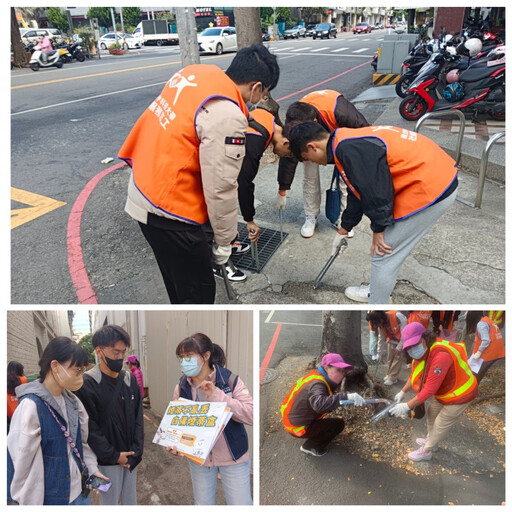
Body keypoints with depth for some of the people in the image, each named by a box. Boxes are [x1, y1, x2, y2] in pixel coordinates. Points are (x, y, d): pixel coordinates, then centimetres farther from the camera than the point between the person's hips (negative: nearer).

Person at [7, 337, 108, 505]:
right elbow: (22, 462, -17)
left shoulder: (71, 401, 1)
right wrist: (30, 503, -12)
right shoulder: (30, 406, -21)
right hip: (51, 498, -6)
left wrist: (92, 468, 3)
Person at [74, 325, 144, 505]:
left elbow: (138, 419, 5)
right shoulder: (87, 384, -14)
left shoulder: (130, 379, 3)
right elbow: (90, 428, -14)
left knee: (130, 500, 17)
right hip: (107, 461, -5)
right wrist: (113, 456, -13)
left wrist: (136, 451, -5)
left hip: (131, 457, 5)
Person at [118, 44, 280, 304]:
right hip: (170, 209, -9)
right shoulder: (226, 116, -23)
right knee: (197, 288, 9)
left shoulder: (195, 71, 3)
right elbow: (220, 188, -20)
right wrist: (224, 243, -6)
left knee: (179, 278, 28)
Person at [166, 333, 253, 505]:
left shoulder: (230, 380, -14)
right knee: (202, 504, 19)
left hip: (233, 458, -3)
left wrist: (217, 395, -30)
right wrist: (173, 444, -22)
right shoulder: (181, 388, -3)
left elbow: (251, 415, -23)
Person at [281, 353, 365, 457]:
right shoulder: (317, 384, -29)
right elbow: (319, 404, -50)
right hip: (299, 428, -9)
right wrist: (346, 396, -55)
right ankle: (310, 447, 3)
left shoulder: (315, 376, 0)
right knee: (339, 424, -8)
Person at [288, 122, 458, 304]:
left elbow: (376, 190, -21)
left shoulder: (348, 148, -20)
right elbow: (358, 190, 23)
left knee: (383, 255, 1)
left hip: (429, 190, -10)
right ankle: (377, 291, 43)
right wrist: (344, 229, 32)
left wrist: (378, 229, -6)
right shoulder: (349, 140, 13)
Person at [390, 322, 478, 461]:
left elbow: (429, 390, -35)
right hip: (445, 392, 9)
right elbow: (415, 374, 7)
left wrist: (407, 406, -28)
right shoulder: (422, 351, -11)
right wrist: (403, 392, 6)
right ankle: (431, 440, 47)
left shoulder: (440, 357, -40)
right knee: (432, 411, 24)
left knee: (441, 425, 7)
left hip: (460, 395, -9)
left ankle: (426, 451, 28)